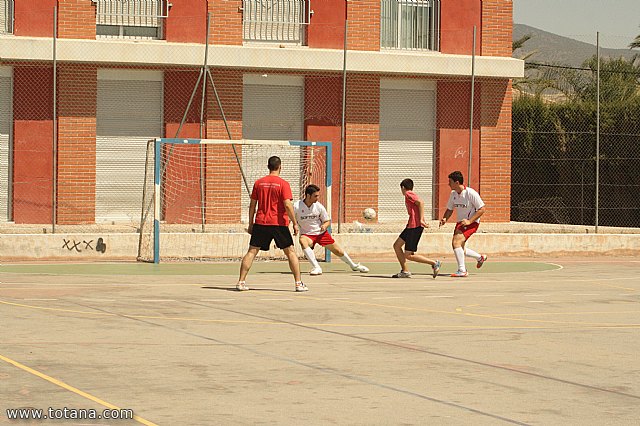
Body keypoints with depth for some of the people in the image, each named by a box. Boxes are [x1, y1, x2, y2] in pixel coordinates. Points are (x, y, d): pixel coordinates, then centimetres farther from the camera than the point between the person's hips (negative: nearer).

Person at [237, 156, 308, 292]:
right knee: (290, 252, 7)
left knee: (252, 251, 7)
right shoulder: (283, 184, -6)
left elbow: (252, 205, 8)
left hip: (260, 223, 3)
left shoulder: (258, 183, 5)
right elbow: (288, 205, -14)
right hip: (279, 224, -3)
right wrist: (294, 223, -6)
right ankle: (299, 283, 4)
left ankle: (241, 282, 1)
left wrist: (250, 224, 15)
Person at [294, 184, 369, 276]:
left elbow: (328, 221, 1)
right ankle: (316, 267, -35)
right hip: (307, 234, -2)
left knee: (338, 251, 7)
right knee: (302, 241, -38)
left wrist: (325, 225, -21)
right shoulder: (297, 207, -18)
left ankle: (354, 265, 36)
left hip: (321, 233, 2)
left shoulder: (319, 206, -10)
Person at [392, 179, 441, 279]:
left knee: (408, 255, -9)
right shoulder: (412, 195, 22)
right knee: (396, 246, 12)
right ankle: (405, 271, 11)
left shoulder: (409, 194, -6)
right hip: (411, 226, 10)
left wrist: (421, 220, -23)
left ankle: (434, 263, -9)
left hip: (415, 226, -10)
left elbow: (420, 203, -20)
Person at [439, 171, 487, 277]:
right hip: (460, 223, 8)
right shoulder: (453, 194, 2)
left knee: (456, 242, -24)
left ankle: (462, 270, -19)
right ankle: (480, 258, 37)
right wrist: (445, 219, -6)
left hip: (472, 222, -8)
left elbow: (482, 209, -17)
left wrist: (469, 221, -24)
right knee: (459, 248, 11)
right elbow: (450, 209, 15)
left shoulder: (471, 193, -19)